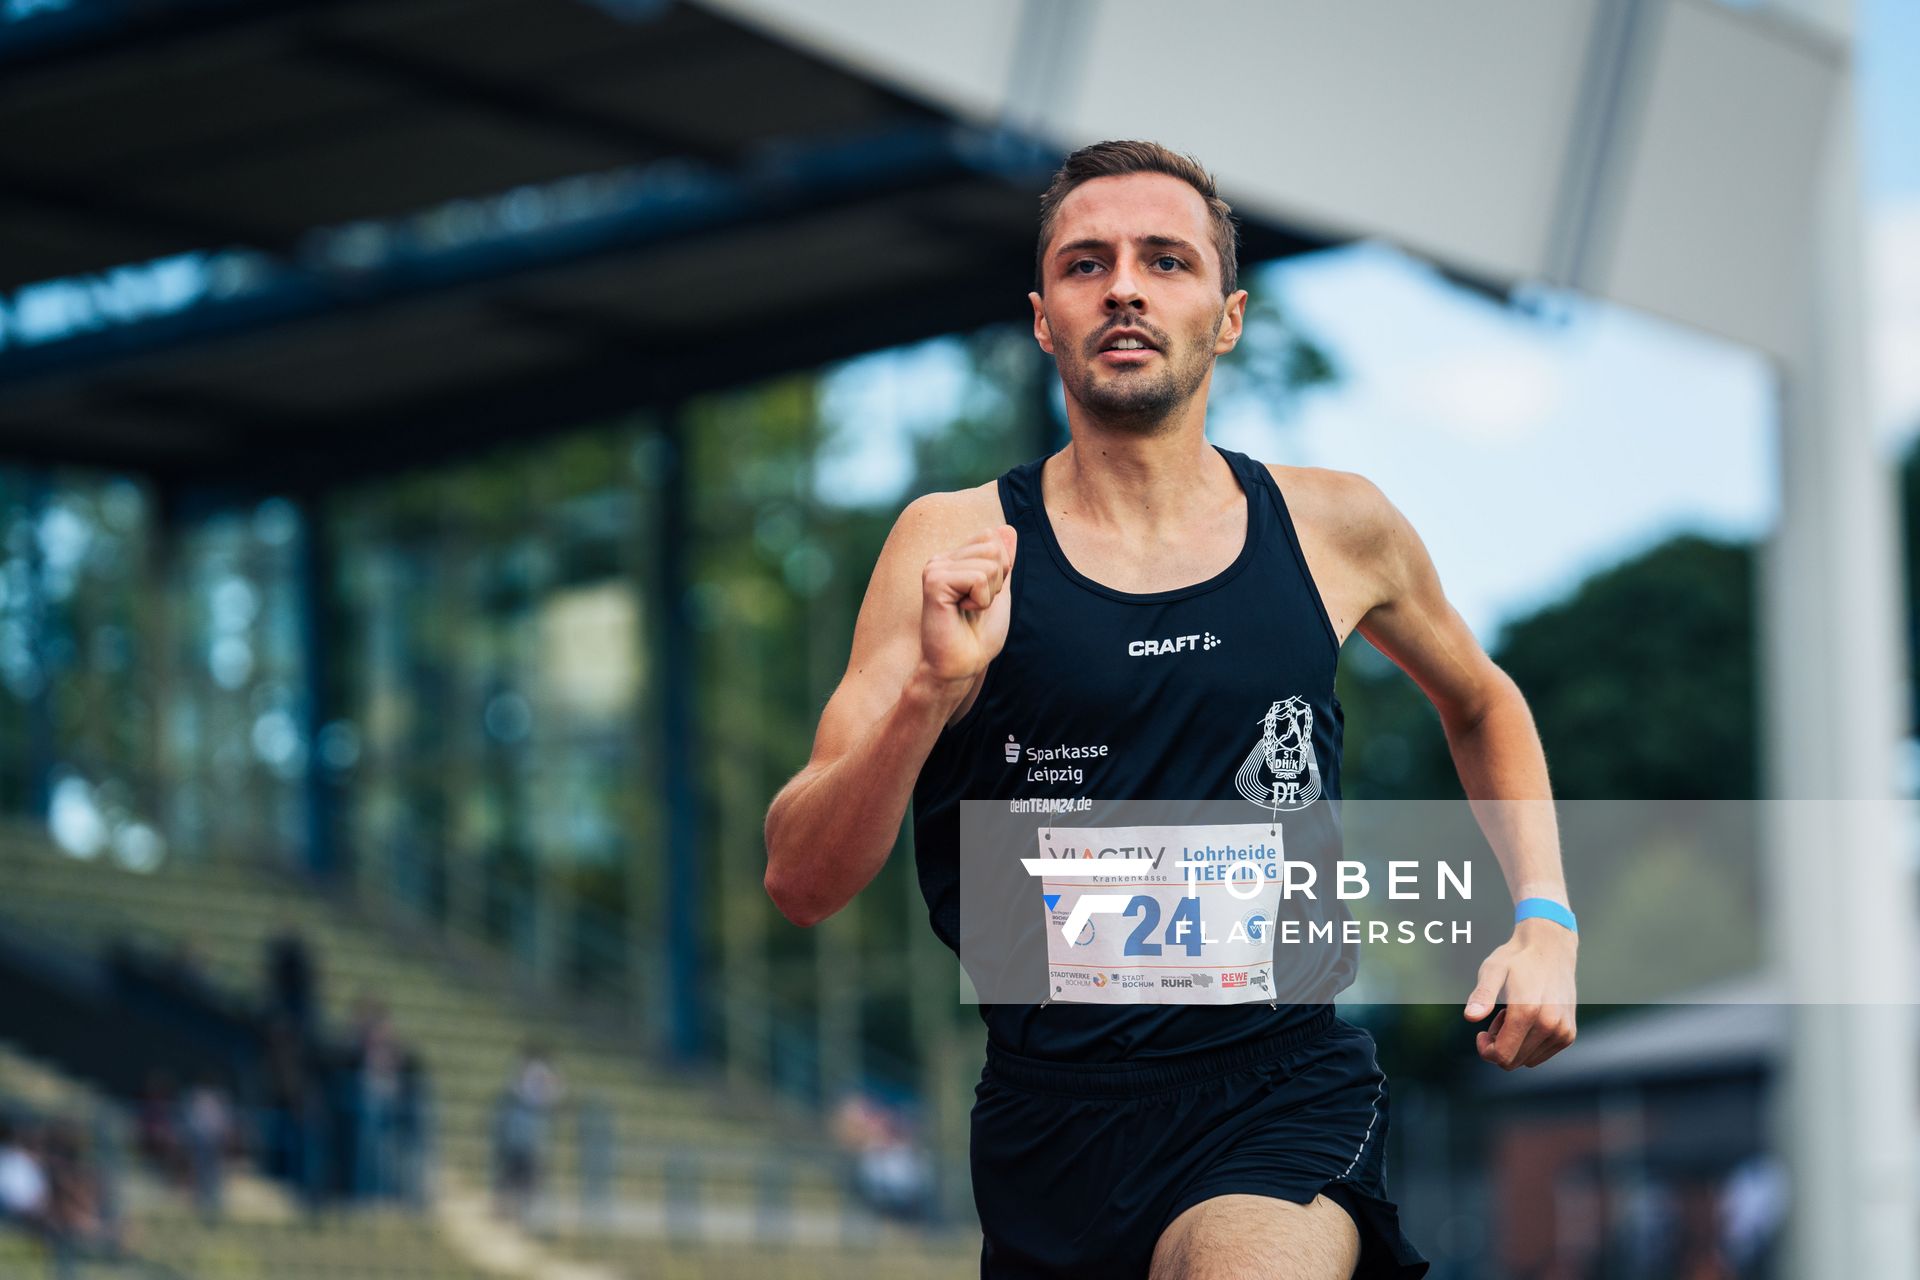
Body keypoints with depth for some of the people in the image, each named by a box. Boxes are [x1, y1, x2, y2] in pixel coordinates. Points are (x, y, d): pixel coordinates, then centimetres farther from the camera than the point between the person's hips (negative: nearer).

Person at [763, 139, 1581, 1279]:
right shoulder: (958, 544, -2)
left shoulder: (1337, 530, 4)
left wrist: (1546, 924, 12)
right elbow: (802, 885, -7)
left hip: (1284, 1090, -1)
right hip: (1050, 1117, 1)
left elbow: (1482, 705, 26)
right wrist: (932, 690, -23)